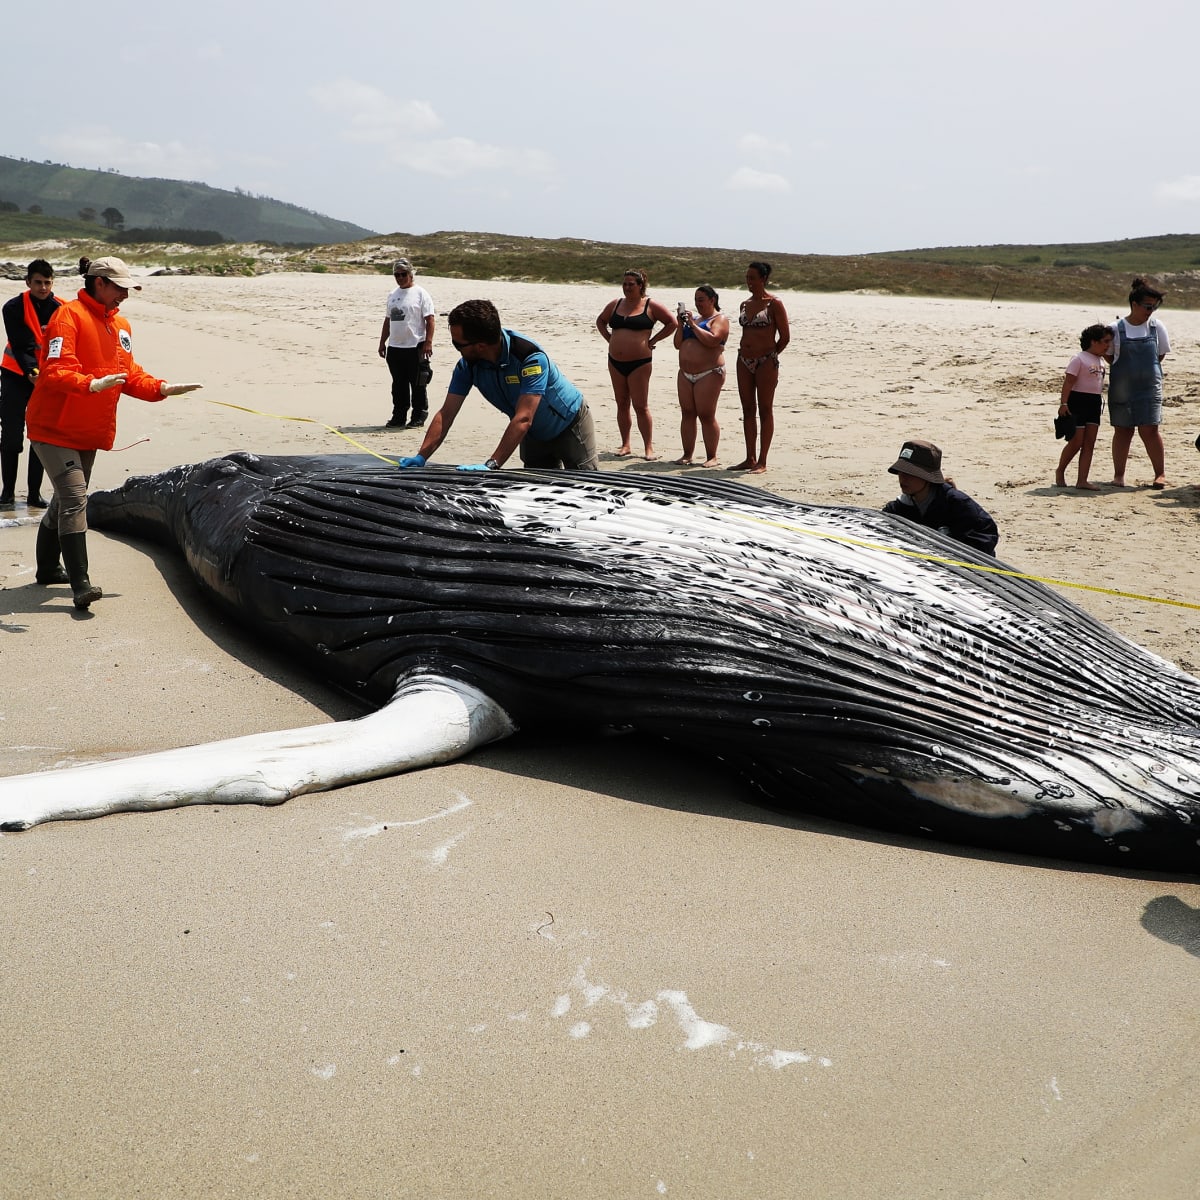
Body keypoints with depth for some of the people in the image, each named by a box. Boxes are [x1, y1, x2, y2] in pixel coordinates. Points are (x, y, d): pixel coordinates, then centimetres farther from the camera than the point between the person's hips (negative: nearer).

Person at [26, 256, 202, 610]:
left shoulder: (120, 325, 12)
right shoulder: (68, 315, -14)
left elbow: (130, 376, 13)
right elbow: (56, 371, -23)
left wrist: (162, 388, -3)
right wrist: (92, 384, -39)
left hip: (89, 432, 8)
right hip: (54, 428, -8)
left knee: (66, 499, 18)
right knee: (74, 499, -16)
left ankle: (48, 568, 34)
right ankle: (80, 584, -18)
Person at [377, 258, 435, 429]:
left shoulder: (420, 293, -4)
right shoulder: (392, 294, 15)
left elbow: (430, 319, -9)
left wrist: (428, 342, -17)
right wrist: (382, 343, 18)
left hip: (415, 347, -6)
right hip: (394, 347, 6)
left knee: (417, 385, 0)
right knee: (398, 385, 10)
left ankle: (418, 418, 7)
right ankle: (399, 417, 17)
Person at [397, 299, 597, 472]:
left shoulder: (530, 357, -36)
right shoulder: (468, 365, -17)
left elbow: (523, 419, -43)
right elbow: (446, 414, -16)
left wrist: (491, 465, -50)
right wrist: (421, 457, -29)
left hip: (570, 423, -6)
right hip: (534, 436, 6)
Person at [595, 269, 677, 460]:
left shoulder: (650, 306, -4)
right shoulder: (615, 304, 10)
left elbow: (672, 323, -2)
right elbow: (600, 321, 26)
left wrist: (653, 340, -6)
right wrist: (609, 338, 11)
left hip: (640, 363, -5)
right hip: (615, 363, 5)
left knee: (641, 406, -7)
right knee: (622, 404, 9)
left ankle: (649, 447, -2)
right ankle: (625, 445, 16)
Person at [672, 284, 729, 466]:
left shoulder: (719, 319, 0)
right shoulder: (693, 318, 21)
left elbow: (712, 340, -20)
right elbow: (678, 344, 16)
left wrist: (693, 325, -13)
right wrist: (681, 324, 3)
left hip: (709, 374, -7)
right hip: (686, 374, 7)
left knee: (706, 416, -8)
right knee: (688, 414, 5)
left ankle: (711, 457, -3)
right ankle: (687, 455, 8)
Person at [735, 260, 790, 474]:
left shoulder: (773, 304, -7)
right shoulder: (745, 304, 11)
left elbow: (785, 337, -4)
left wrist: (770, 356, 3)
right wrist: (744, 351, 11)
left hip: (766, 362, -7)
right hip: (744, 361, 7)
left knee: (765, 410, -1)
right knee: (748, 410, 9)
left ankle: (762, 461, 1)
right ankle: (750, 458, 16)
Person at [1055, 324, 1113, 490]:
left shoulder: (1100, 360, 13)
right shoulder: (1079, 359, -12)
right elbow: (1068, 382, -17)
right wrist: (1063, 403, -23)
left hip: (1094, 403, 8)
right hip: (1078, 401, -8)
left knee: (1089, 443, 2)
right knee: (1076, 442, -4)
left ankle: (1082, 481, 3)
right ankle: (1060, 471, 19)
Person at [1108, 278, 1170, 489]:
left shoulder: (1157, 327, 2)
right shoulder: (1116, 329, -3)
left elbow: (1160, 355, 10)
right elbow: (1110, 357, 5)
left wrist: (1143, 368, 7)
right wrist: (1126, 368, -1)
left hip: (1149, 386, 0)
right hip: (1121, 387, 0)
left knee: (1150, 430, -6)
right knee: (1122, 431, 5)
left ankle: (1160, 473, 5)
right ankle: (1118, 475, 14)